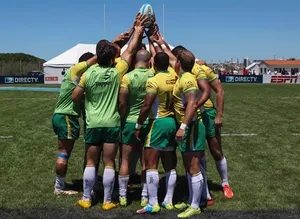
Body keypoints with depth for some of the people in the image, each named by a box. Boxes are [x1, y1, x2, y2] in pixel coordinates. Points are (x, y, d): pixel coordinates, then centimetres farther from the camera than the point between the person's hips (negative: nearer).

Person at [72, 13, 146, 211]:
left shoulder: (89, 74, -5)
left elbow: (75, 97, 2)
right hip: (112, 124, -1)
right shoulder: (117, 72, -7)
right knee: (109, 163, 5)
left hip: (93, 124, 1)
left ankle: (86, 199, 20)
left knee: (91, 163, 12)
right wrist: (138, 30, 14)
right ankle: (108, 201, 11)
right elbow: (130, 51, 4)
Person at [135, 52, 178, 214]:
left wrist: (138, 126, -9)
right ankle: (168, 201, 19)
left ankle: (153, 204, -2)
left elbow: (146, 106, -18)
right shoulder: (174, 77, 5)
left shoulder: (153, 81, -14)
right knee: (170, 165, 12)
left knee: (150, 164, -3)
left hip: (158, 123, -8)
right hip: (172, 122, 8)